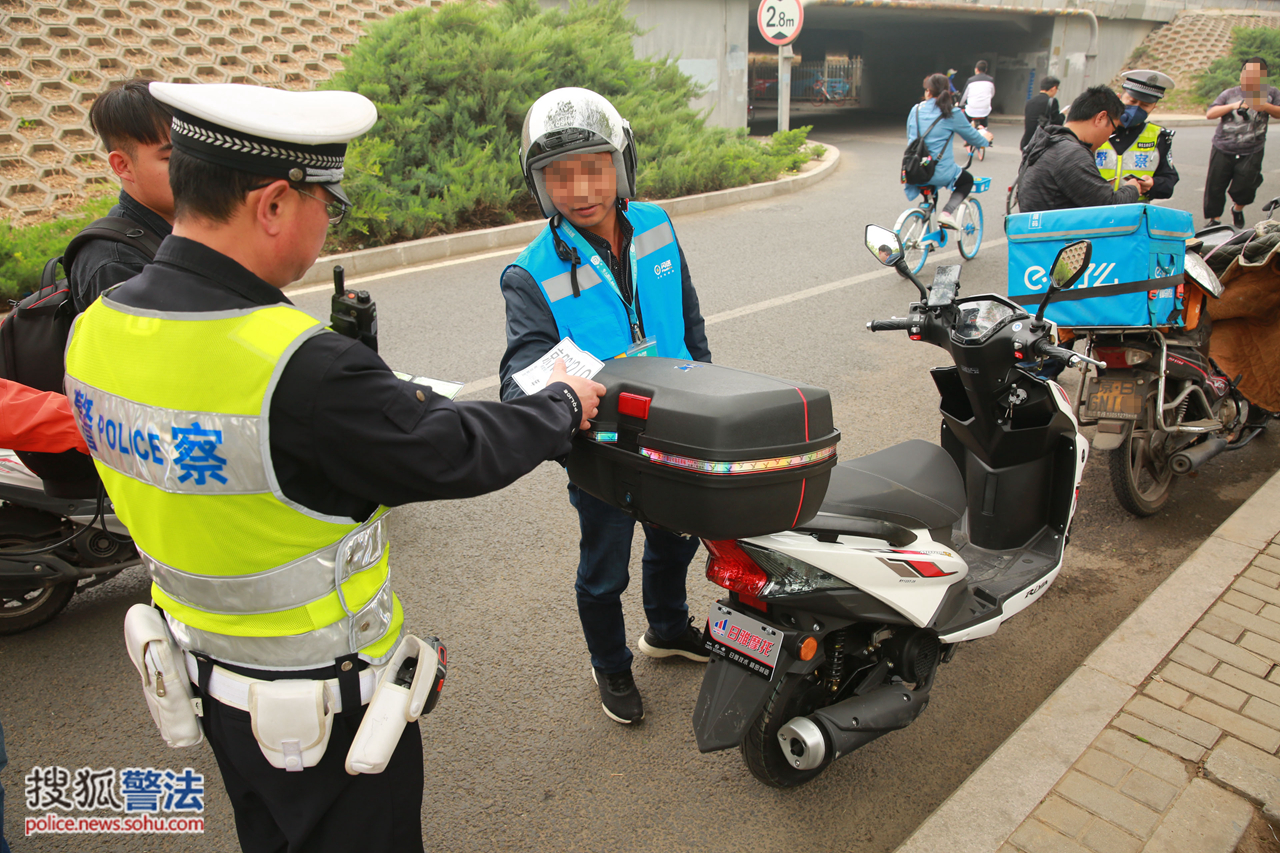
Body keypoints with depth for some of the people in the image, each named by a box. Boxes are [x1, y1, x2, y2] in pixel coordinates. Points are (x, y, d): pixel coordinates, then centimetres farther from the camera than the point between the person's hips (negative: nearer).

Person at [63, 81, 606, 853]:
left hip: (206, 666, 7)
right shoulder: (301, 370, -35)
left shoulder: (98, 327, -9)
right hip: (326, 699, -7)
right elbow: (455, 454, -24)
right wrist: (563, 406, -6)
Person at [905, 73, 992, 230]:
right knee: (967, 180, 25)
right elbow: (972, 136, 10)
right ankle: (947, 213, 3)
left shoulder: (916, 110, 5)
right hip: (940, 173, -4)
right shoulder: (953, 114, -5)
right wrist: (984, 139, 34)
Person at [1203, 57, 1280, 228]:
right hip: (1223, 150, 1)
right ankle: (1213, 219, 16)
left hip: (1252, 151, -1)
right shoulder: (1230, 94, 8)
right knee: (1215, 185, 1)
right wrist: (1232, 106, -15)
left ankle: (1238, 209, 23)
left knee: (1245, 186, -8)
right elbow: (1209, 114, -2)